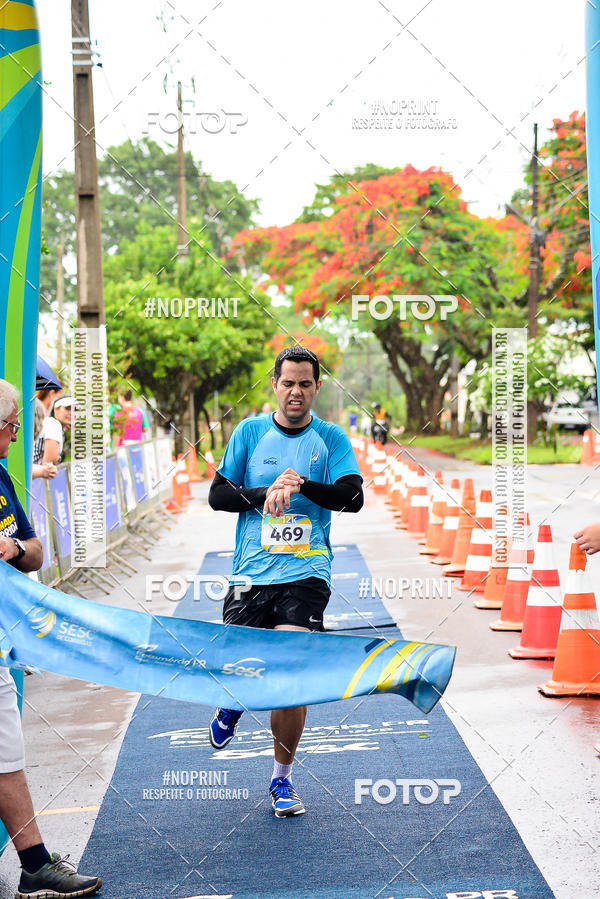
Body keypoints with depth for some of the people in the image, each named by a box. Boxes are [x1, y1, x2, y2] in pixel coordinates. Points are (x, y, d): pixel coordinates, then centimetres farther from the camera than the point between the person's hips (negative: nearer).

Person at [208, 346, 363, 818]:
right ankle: (233, 705, 42)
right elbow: (218, 495, 5)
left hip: (305, 573, -1)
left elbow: (352, 497, -8)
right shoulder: (250, 432, 7)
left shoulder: (332, 439, 4)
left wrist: (303, 485, -23)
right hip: (252, 571, 1)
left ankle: (282, 778, 9)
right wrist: (265, 493, -11)